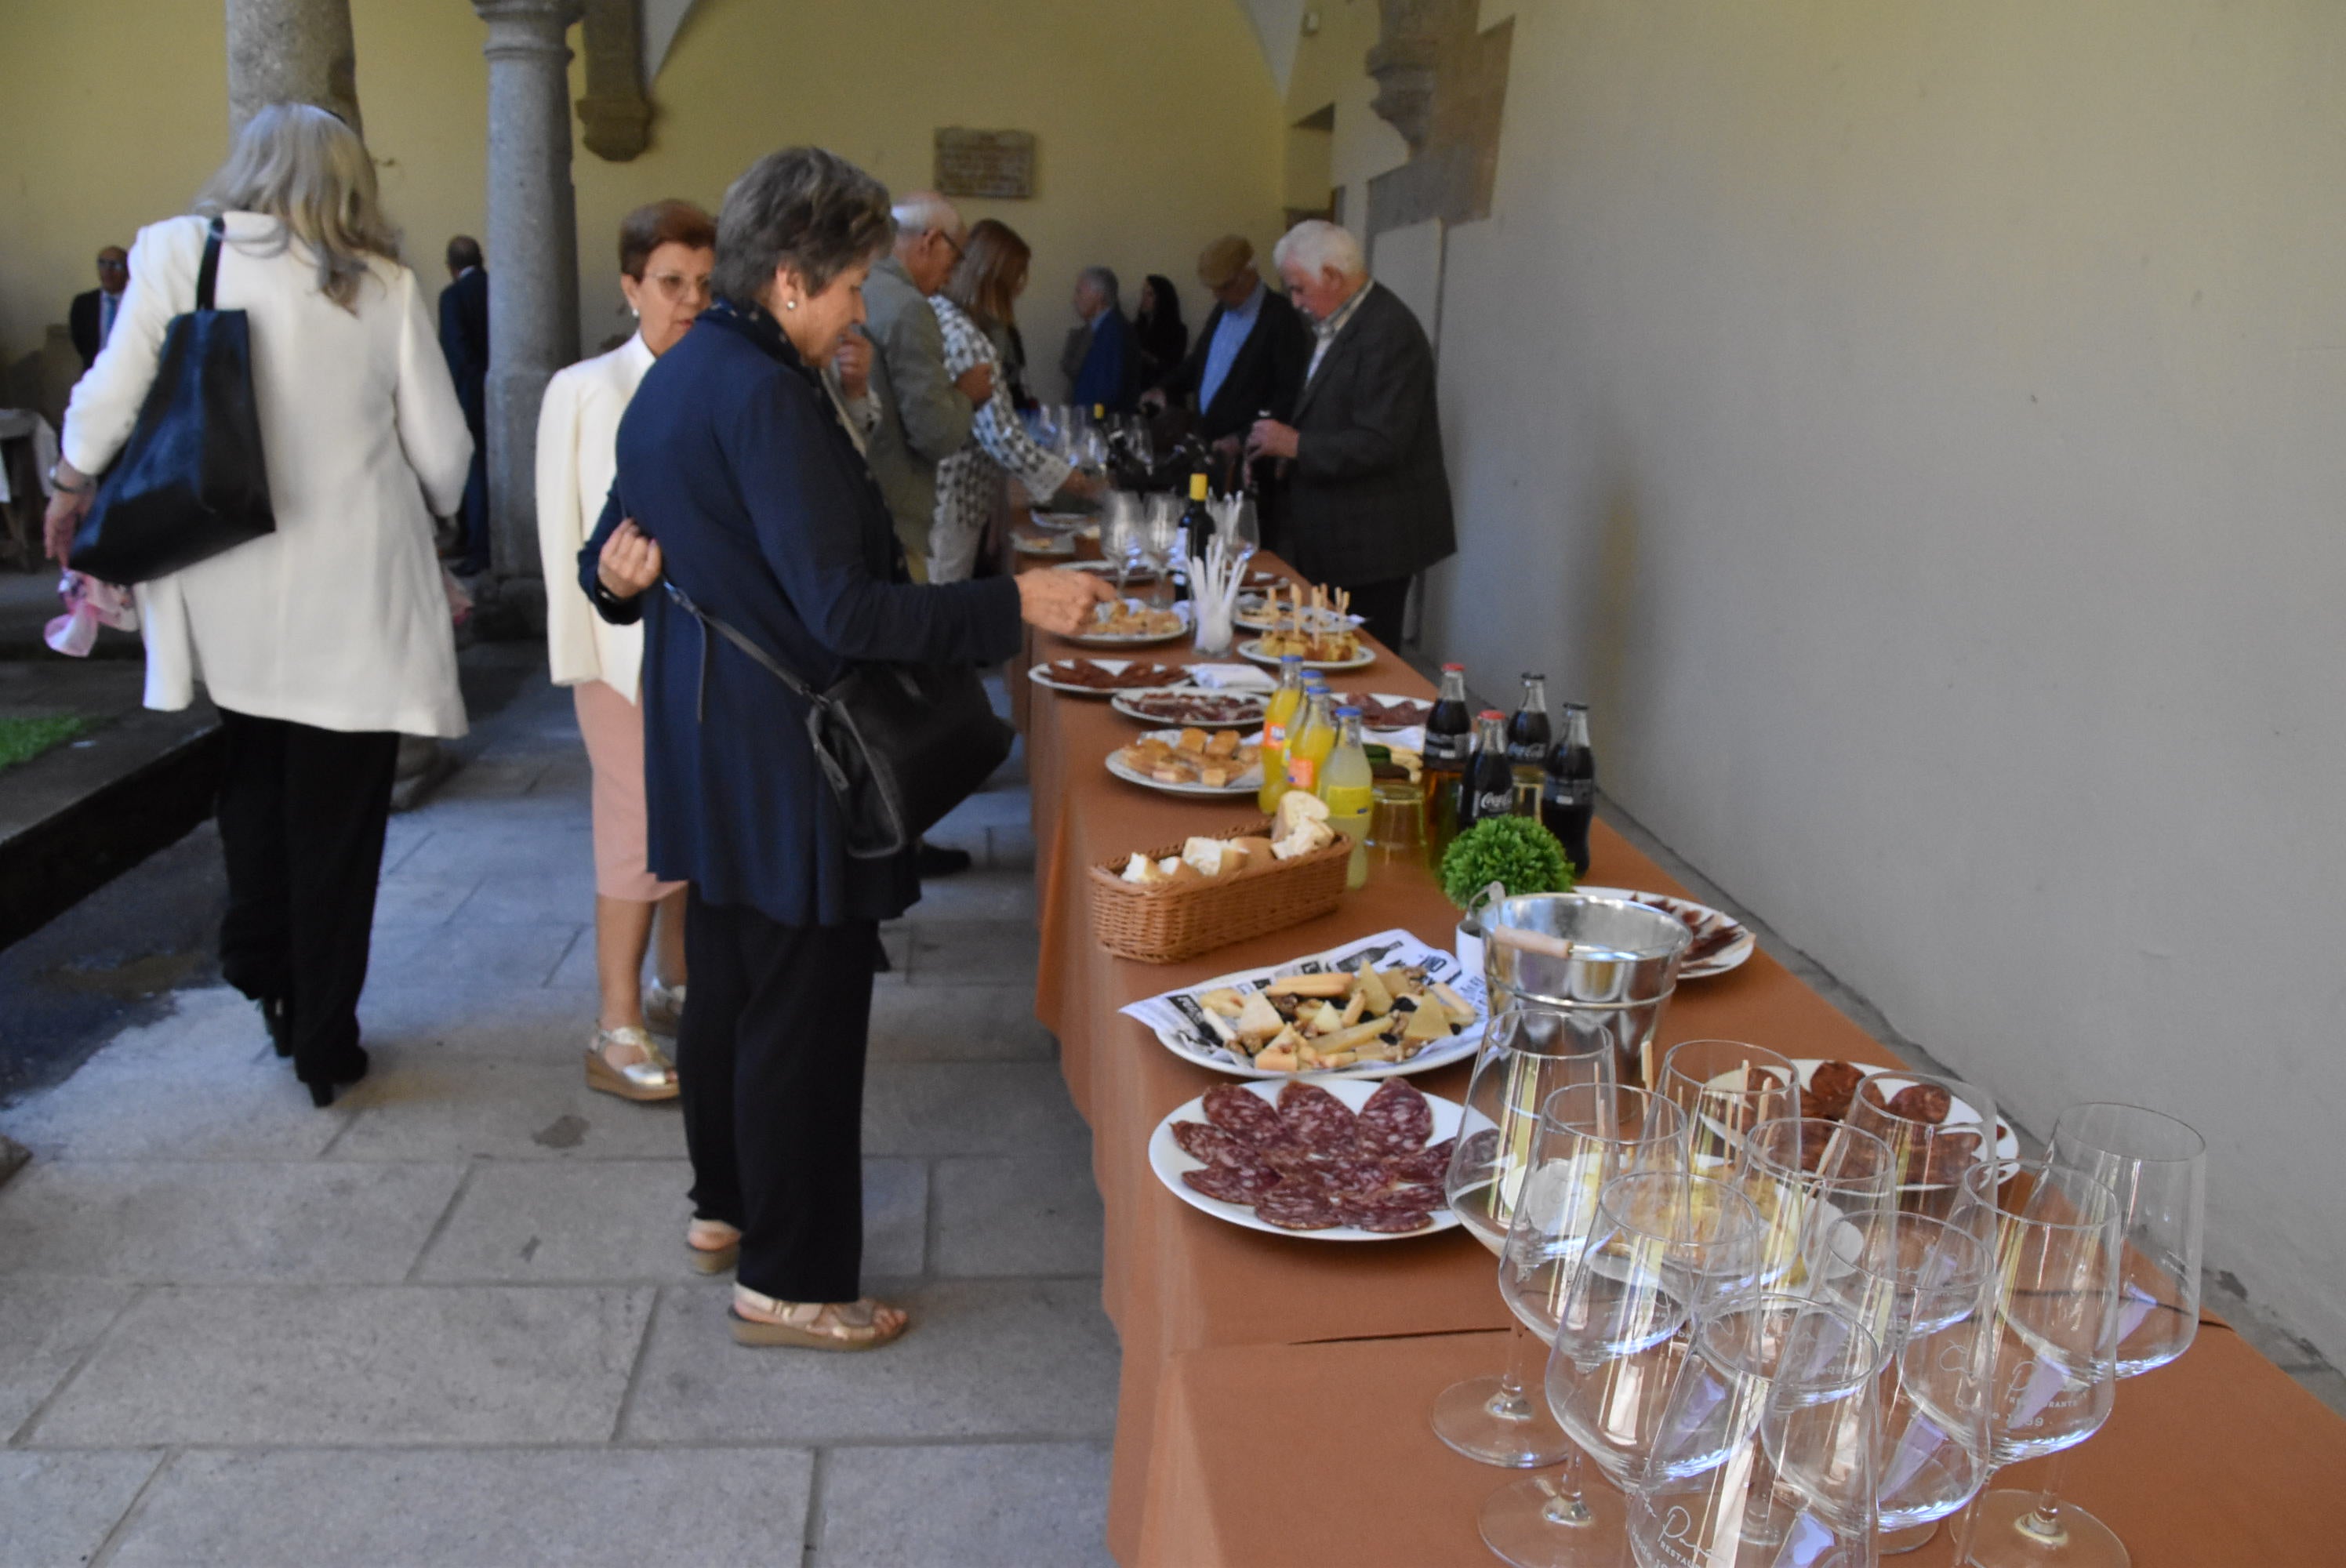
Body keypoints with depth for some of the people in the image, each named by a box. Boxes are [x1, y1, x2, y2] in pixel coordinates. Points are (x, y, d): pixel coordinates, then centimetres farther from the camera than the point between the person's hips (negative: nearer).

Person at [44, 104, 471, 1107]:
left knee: (253, 767, 25)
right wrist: (419, 514, 20)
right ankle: (323, 1042, 16)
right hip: (356, 591, -1)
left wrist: (73, 487, 18)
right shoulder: (386, 287, -2)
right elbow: (443, 453, -1)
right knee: (337, 819, 7)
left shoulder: (174, 251, -1)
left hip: (232, 587, 1)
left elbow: (109, 401, -2)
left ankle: (261, 962, 27)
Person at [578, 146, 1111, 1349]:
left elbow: (615, 554, 17)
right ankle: (788, 1282, 14)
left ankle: (726, 1203, 40)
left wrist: (619, 575, -3)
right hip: (782, 759, -10)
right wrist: (1015, 604, -23)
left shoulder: (673, 378, 11)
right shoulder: (762, 397, -21)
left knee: (727, 980, 22)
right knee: (804, 1008, 1)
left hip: (705, 747, 10)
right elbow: (843, 609, -26)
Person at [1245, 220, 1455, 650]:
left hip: (1374, 543, -9)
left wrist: (1295, 444, -17)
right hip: (1339, 539, 10)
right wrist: (1280, 444, 8)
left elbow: (1380, 445, -24)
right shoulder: (1334, 327, 13)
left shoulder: (1388, 332, -18)